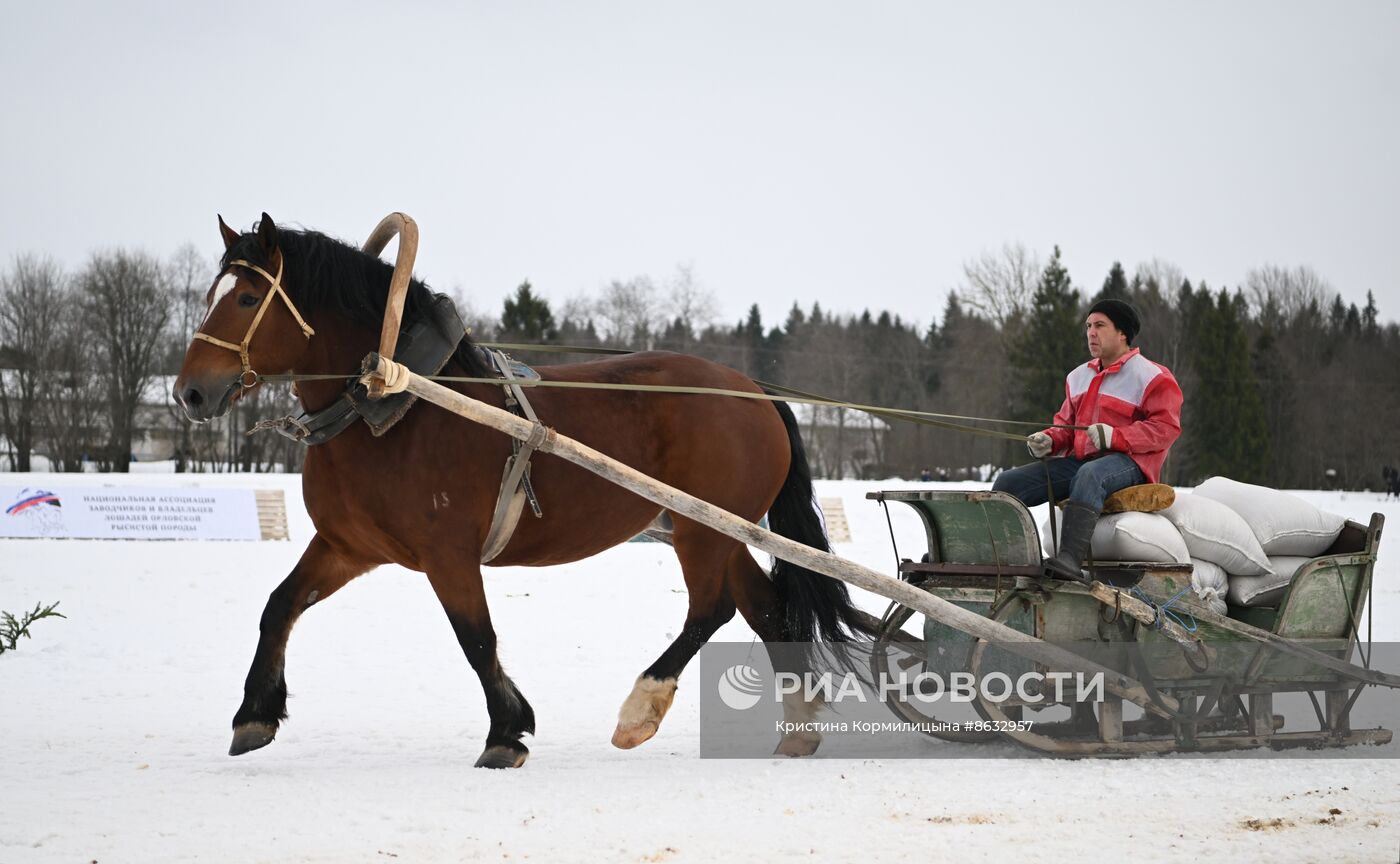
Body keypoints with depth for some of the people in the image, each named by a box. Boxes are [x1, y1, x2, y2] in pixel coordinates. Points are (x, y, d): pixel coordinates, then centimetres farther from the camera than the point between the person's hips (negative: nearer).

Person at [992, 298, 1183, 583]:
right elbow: (1066, 422, 31)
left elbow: (1165, 428, -10)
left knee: (1089, 475, -43)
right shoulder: (1078, 377, 23)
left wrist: (1114, 436, -22)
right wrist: (1049, 440, 6)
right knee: (1008, 482, -9)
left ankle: (1070, 559, -56)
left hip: (1128, 462, -7)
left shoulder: (1152, 376, 0)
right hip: (1079, 460, 8)